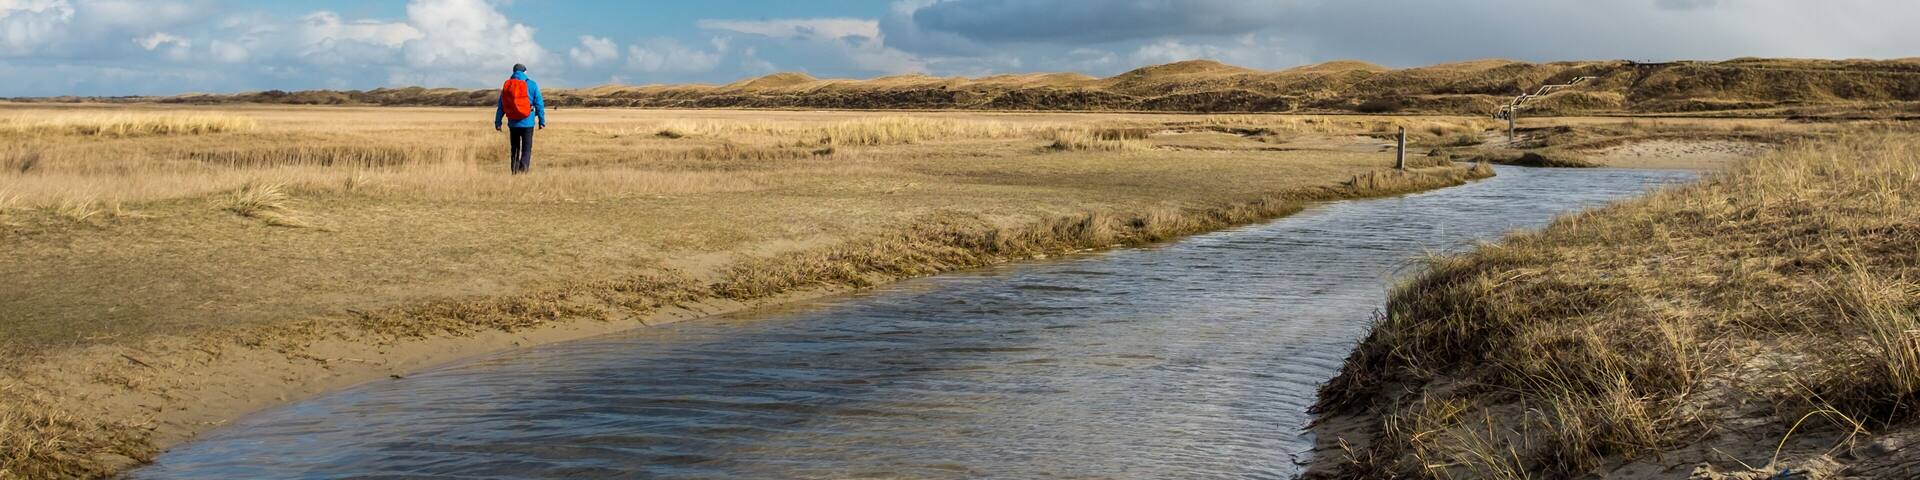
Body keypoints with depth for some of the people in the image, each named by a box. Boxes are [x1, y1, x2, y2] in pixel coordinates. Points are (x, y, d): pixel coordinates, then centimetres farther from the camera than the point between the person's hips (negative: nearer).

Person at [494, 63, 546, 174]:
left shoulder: (507, 85, 5)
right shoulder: (532, 85, -4)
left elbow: (501, 106, 5)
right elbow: (539, 104, -4)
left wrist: (497, 122, 8)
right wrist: (542, 120, 3)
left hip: (513, 123, 3)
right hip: (527, 123, -3)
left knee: (514, 149, 14)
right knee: (526, 149, 0)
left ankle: (514, 172, 13)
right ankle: (522, 171, -13)